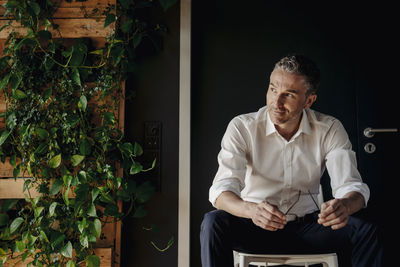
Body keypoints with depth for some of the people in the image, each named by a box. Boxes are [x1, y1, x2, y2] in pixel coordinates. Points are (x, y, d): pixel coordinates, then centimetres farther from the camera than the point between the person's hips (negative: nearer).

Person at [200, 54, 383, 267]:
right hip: (254, 228, -1)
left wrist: (344, 205, -38)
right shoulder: (242, 127, -11)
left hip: (307, 229, 2)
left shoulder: (330, 130, -5)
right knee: (213, 223, -31)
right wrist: (251, 210, -44)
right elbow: (221, 189, -21)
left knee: (365, 232, -23)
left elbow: (351, 186, -12)